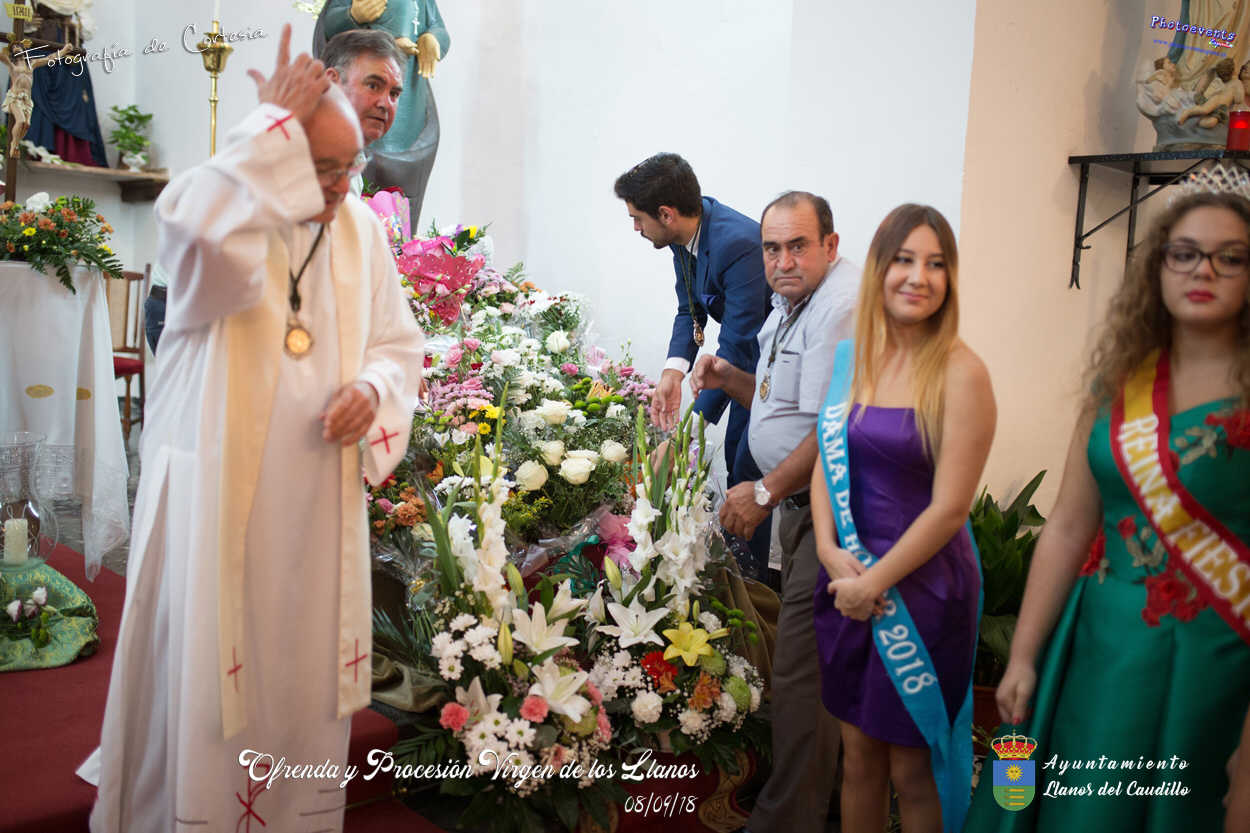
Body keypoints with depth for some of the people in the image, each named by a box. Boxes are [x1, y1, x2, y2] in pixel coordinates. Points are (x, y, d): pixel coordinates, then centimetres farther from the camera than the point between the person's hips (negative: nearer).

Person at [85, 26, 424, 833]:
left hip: (319, 502, 4)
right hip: (216, 495, -4)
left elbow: (399, 341, 14)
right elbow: (206, 232, -35)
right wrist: (276, 124, -24)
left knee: (307, 673, 13)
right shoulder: (227, 210, -8)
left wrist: (374, 389, -7)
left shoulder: (362, 228, 6)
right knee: (206, 680, 4)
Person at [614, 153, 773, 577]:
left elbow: (736, 348, -36)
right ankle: (732, 559, 35)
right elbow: (690, 310, 1)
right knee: (735, 453, 19)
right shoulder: (687, 231, -8)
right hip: (752, 353, 9)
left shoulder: (739, 245, -35)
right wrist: (674, 371, -18)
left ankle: (749, 575, 8)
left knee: (749, 467, -7)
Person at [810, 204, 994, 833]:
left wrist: (875, 581, -11)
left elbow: (949, 506, -15)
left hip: (922, 589, -5)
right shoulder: (853, 358, 4)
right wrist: (830, 551, -9)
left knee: (912, 769, 10)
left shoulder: (961, 373, -14)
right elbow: (826, 462, 6)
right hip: (848, 582, 5)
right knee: (858, 751, 17)